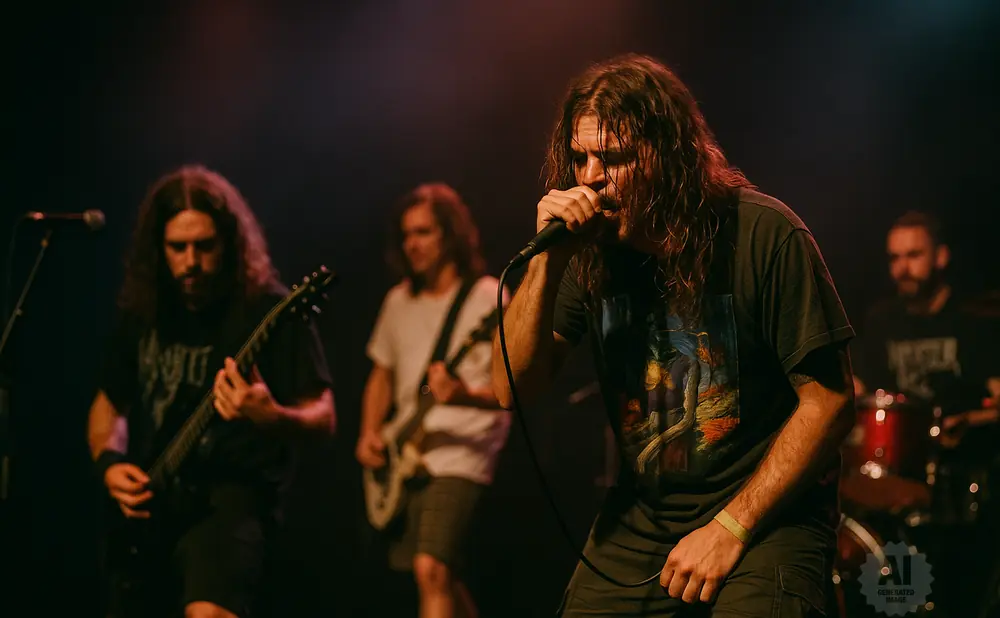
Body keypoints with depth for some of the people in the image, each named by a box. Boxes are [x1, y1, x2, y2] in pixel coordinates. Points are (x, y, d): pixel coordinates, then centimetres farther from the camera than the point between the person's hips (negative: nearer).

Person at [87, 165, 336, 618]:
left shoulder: (268, 309, -7)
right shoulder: (142, 309, 8)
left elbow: (322, 417, -9)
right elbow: (109, 402, 22)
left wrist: (270, 419, -31)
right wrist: (109, 463, 2)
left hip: (233, 498, -6)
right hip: (146, 506, 7)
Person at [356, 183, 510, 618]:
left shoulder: (487, 299, -7)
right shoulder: (399, 301, 13)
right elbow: (382, 374, 22)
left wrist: (464, 395, -33)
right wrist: (369, 433, 6)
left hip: (460, 454, -7)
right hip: (403, 456, 7)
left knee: (431, 570, -21)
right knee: (446, 581, 13)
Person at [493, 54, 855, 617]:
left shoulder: (763, 234, -13)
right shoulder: (592, 251, 0)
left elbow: (830, 401, -12)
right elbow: (514, 389, -4)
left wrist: (731, 527, -15)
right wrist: (548, 262, -17)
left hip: (766, 514, -5)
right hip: (641, 521, 5)